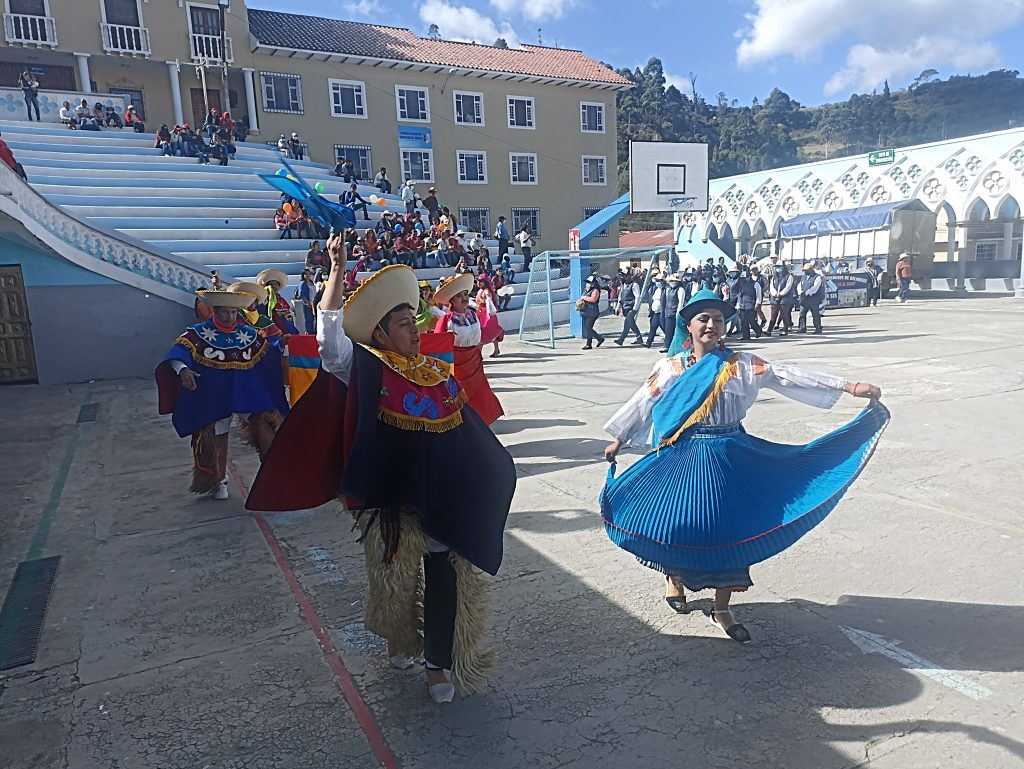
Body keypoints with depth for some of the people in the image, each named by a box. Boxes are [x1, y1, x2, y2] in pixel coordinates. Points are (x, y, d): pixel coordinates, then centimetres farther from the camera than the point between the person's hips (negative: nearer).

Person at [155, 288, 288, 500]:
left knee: (262, 423, -16)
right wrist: (182, 369, -36)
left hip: (246, 391, 1)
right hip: (215, 395, -1)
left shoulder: (249, 333, 6)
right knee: (218, 437, 9)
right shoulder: (199, 333, -4)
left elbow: (270, 355, 12)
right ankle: (220, 482, 27)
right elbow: (179, 351, -18)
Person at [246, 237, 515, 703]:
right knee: (397, 575, 14)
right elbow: (331, 338, -22)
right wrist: (337, 272, -26)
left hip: (444, 496, 4)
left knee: (446, 577, 6)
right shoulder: (368, 370, -6)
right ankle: (399, 641, 41)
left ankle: (439, 662, 23)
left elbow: (469, 429, 17)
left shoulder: (438, 372, 8)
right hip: (394, 500, -4)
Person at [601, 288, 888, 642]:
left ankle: (721, 610, 20)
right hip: (682, 458, 0)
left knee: (728, 530, 2)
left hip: (729, 459, 0)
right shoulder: (670, 366, 1)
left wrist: (849, 386, -16)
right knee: (677, 522, 1)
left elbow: (787, 375, -9)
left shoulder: (741, 364, -1)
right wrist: (619, 440, 14)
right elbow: (643, 401, 9)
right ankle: (674, 575, 36)